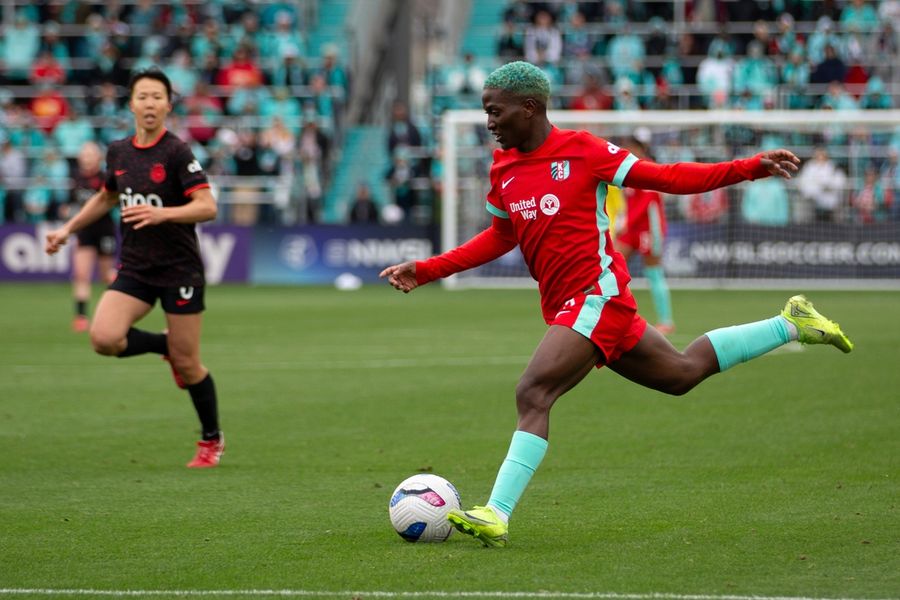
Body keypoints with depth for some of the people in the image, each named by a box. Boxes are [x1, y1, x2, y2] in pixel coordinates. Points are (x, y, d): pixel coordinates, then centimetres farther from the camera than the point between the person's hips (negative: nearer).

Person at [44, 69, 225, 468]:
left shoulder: (177, 153, -11)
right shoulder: (118, 152, 7)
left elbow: (207, 207, -19)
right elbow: (107, 196, 27)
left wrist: (162, 213, -33)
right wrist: (68, 229, 25)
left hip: (179, 270, -5)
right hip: (134, 268, 5)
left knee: (186, 364, -1)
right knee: (103, 337, -18)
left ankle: (211, 441, 22)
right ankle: (165, 345, 13)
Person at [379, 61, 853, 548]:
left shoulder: (581, 150, -9)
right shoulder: (503, 169, 10)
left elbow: (665, 178, -5)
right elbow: (500, 238, 24)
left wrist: (752, 167, -12)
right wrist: (425, 271, 16)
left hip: (596, 294, -8)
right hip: (565, 306, 8)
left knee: (533, 393, -21)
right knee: (681, 373, 20)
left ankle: (496, 516, -26)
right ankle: (790, 325, 34)